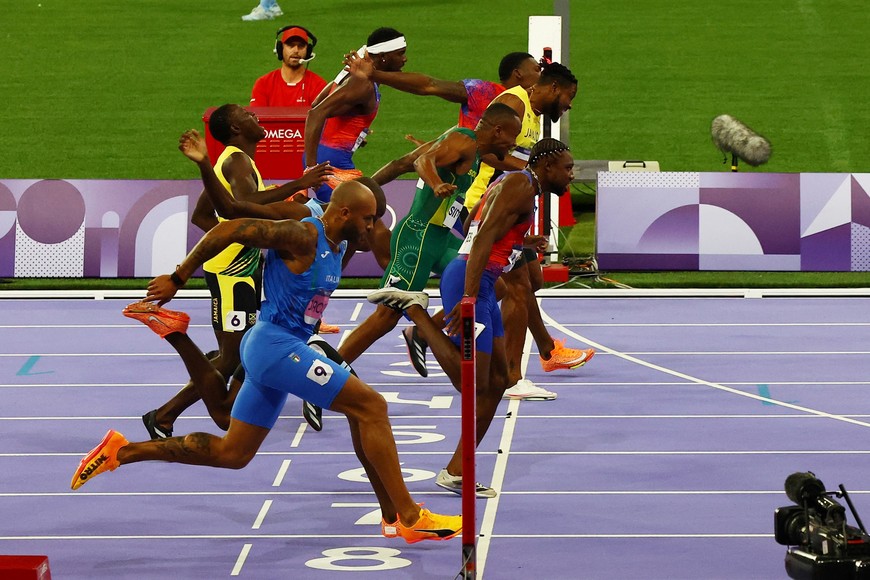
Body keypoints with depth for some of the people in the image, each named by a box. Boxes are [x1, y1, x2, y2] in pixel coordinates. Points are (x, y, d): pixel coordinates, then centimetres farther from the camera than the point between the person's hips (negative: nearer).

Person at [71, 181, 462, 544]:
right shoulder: (302, 236, -17)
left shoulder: (338, 245, 11)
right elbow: (229, 230, -18)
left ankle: (122, 451, 17)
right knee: (370, 405, -13)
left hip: (280, 349, 10)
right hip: (276, 346, -10)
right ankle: (408, 518, -11)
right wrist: (177, 279, -14)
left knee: (231, 454, 13)